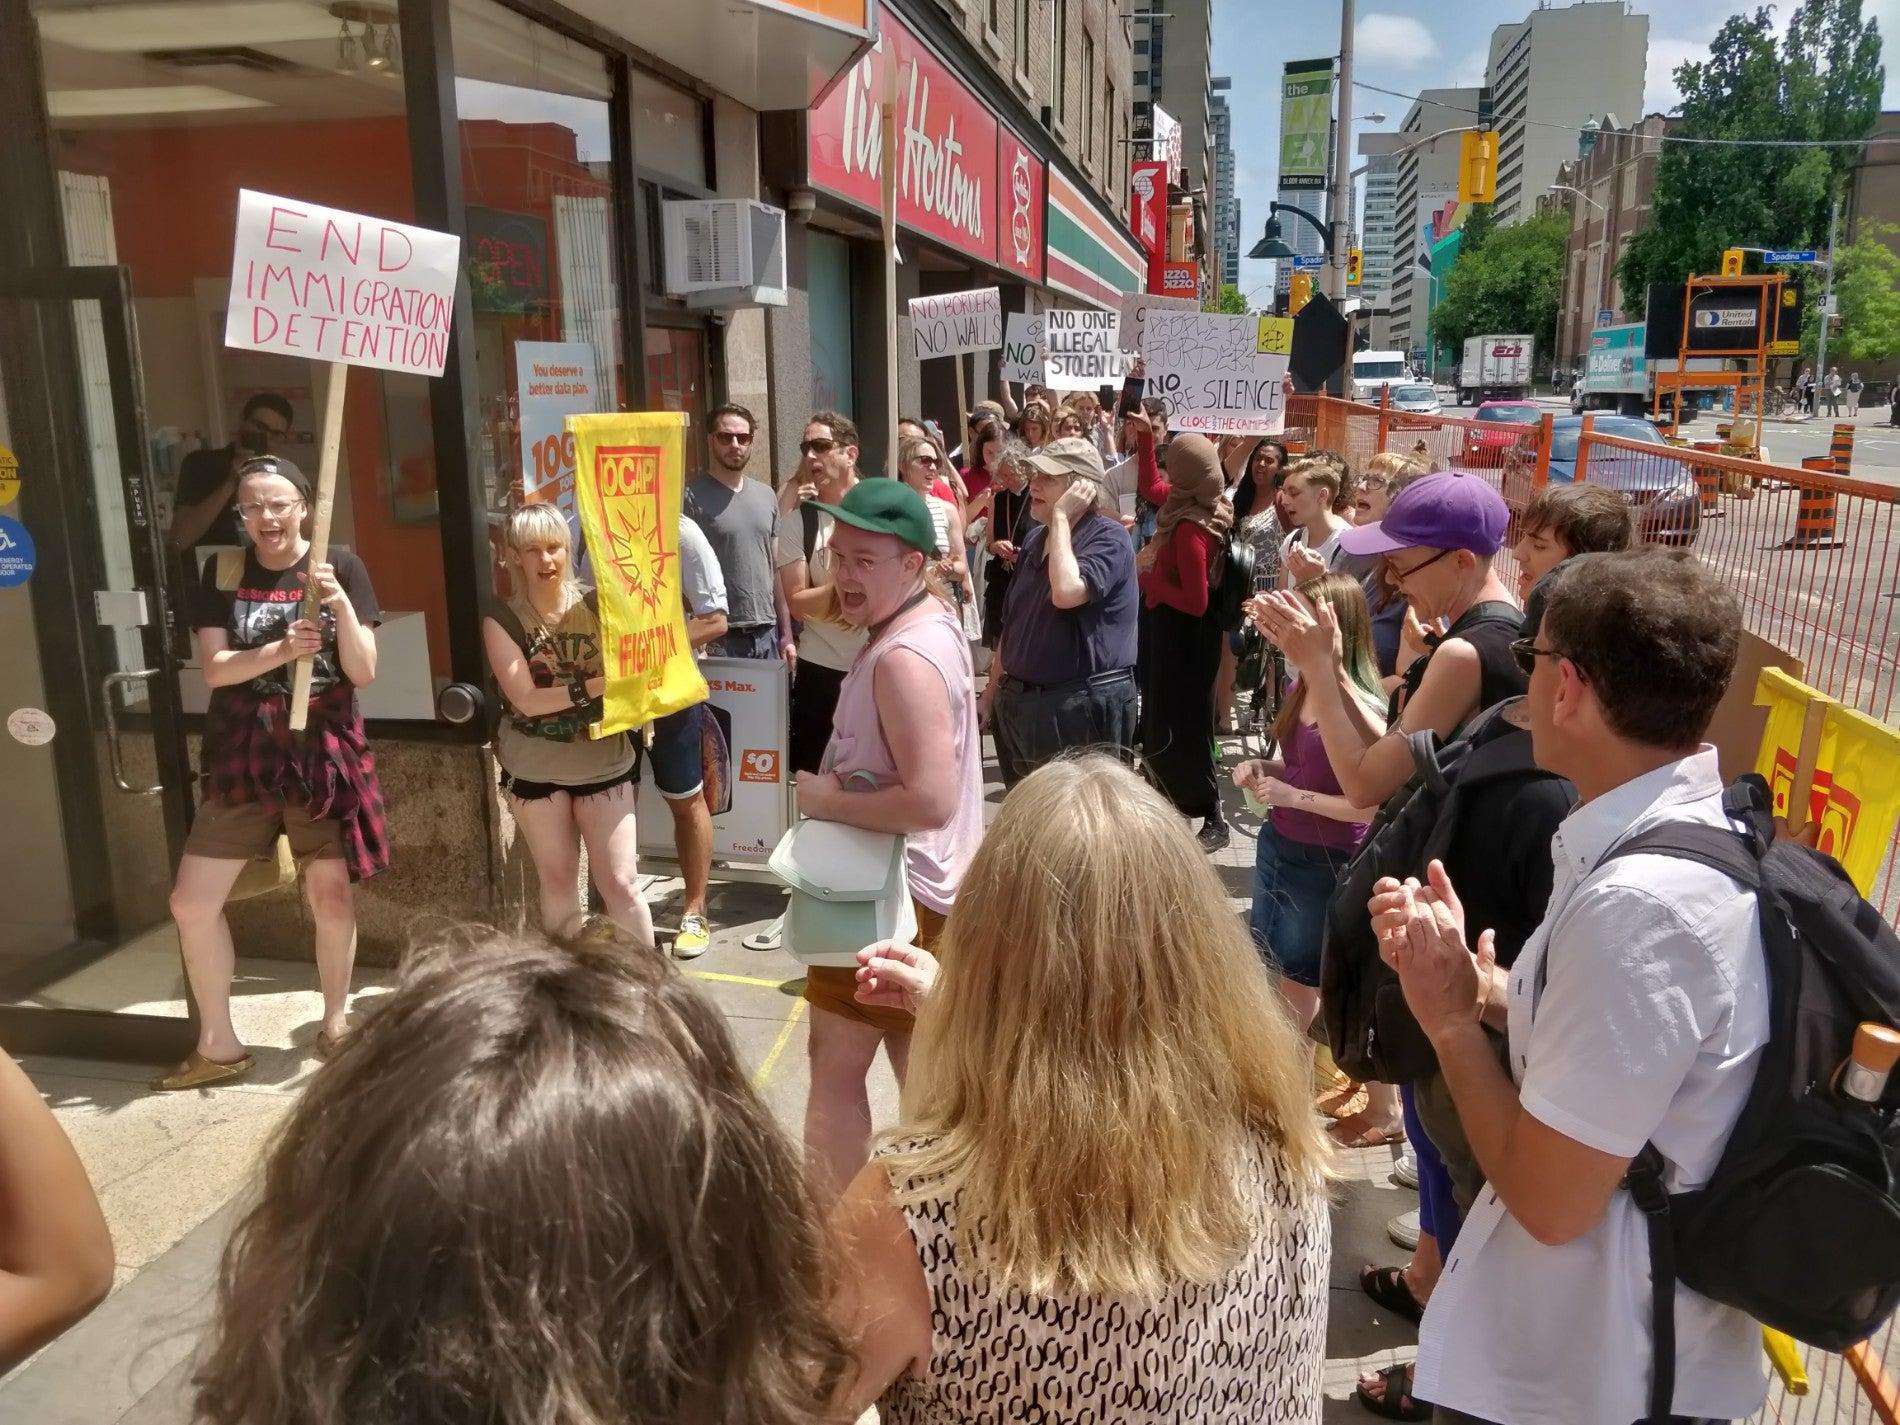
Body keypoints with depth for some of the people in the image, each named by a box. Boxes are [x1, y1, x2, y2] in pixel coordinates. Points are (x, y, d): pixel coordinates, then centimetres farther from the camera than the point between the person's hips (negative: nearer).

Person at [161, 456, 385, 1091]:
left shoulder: (341, 566, -4)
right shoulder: (222, 572, 2)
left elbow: (364, 672, -8)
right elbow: (214, 669, -6)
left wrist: (340, 604, -23)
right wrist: (281, 650, -22)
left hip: (324, 753, -2)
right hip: (243, 755, 2)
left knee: (330, 896, 6)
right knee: (191, 902, 2)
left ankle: (335, 1024, 28)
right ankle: (218, 1045, 19)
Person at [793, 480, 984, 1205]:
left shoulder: (903, 658, -26)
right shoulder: (934, 620, 6)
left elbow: (931, 799, -33)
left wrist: (828, 800, -23)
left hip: (893, 895, -10)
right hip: (923, 887, 10)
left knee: (835, 1070, 3)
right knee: (918, 1072, 22)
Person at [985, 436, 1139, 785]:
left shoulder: (1108, 538, -12)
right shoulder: (1035, 539, 12)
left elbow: (1066, 592, -31)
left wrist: (1061, 516, -21)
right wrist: (993, 687, 17)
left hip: (1081, 707, -8)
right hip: (1019, 701, 8)